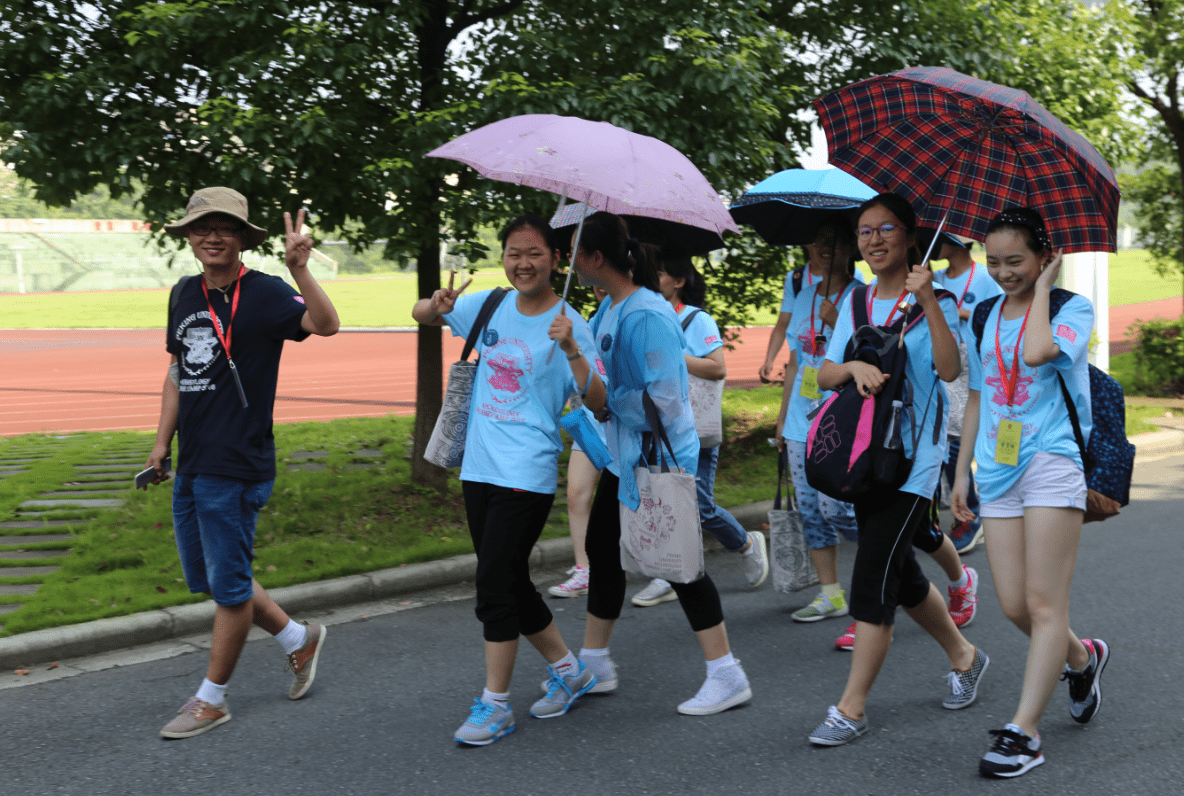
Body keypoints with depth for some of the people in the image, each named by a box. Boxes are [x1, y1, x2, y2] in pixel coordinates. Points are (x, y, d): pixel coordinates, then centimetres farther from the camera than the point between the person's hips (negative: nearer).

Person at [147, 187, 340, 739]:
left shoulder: (262, 293, -11)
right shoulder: (184, 295, 10)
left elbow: (325, 325, -29)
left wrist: (299, 269, -43)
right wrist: (162, 441, 17)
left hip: (237, 467, -8)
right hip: (191, 466, 8)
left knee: (229, 586, 3)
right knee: (204, 578, 16)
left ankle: (211, 699, 17)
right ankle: (300, 640, 32)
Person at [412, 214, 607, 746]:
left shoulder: (568, 323, -8)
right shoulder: (491, 306, 8)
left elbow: (597, 402, -15)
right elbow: (420, 315, 19)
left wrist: (572, 350, -31)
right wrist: (437, 304, -5)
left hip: (527, 473, -7)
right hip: (479, 464, 7)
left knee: (495, 586, -9)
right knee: (510, 583, 14)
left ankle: (495, 704, 3)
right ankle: (568, 670, 32)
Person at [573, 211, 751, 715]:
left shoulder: (647, 316, -23)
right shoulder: (608, 309, 8)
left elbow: (664, 400, -26)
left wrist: (605, 398, -17)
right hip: (624, 457, 10)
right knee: (602, 549, 17)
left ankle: (727, 677, 5)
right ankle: (593, 664, 31)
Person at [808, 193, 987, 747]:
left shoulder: (932, 301, -5)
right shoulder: (855, 302, 11)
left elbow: (949, 370, -21)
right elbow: (824, 374, 5)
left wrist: (928, 300, -28)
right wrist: (854, 367, -17)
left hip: (913, 456, -6)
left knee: (873, 576, -10)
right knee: (899, 574, 15)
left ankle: (851, 708, -4)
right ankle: (963, 656, 38)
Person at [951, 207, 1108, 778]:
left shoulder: (1072, 308, -2)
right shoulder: (986, 317, 14)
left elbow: (1037, 351, -25)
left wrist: (1041, 289, -11)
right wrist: (963, 471, 18)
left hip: (1052, 462, -6)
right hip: (999, 469, 6)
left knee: (1043, 605, -7)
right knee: (1013, 606, 3)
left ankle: (1023, 732, -6)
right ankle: (1082, 658, 33)